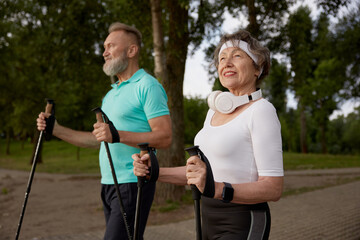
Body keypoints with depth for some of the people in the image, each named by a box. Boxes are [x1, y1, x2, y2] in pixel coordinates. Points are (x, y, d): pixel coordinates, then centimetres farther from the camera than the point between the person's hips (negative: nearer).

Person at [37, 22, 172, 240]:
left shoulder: (148, 86, -8)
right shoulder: (111, 94, 21)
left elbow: (164, 137, -17)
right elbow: (97, 140, 21)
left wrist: (118, 135, -26)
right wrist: (57, 130, 13)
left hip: (133, 183, -9)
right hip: (109, 183, 9)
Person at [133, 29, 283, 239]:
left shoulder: (261, 110, -12)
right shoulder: (215, 110, 11)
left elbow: (273, 188, -18)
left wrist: (218, 189, -31)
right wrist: (154, 172, 4)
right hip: (209, 220, 7)